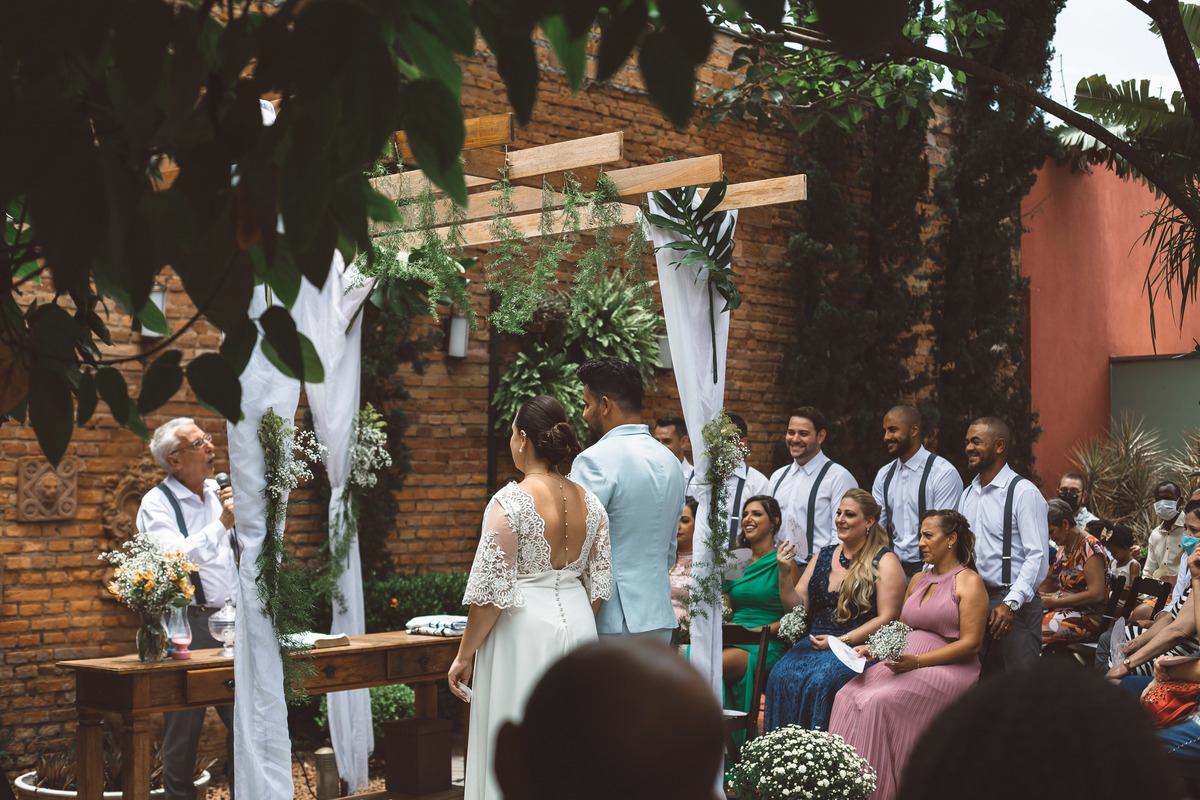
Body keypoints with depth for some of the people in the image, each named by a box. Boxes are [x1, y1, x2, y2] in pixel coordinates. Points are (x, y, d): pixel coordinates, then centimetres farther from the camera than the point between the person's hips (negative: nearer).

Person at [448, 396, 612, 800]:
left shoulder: (510, 502, -15)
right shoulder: (589, 502, 3)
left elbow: (492, 591, -15)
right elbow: (599, 583, 7)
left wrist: (464, 655, -6)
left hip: (523, 630, -6)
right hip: (578, 624, 6)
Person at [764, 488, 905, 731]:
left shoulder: (885, 562, 2)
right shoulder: (824, 556, 18)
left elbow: (887, 618, -6)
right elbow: (797, 607, 15)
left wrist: (841, 640, -13)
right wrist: (785, 574, -3)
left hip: (858, 647, -5)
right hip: (815, 642, 5)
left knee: (820, 680, -33)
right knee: (781, 676, -25)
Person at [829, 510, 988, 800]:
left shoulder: (969, 582, -1)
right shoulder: (918, 580, 22)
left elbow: (971, 643, -10)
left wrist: (917, 662, -18)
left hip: (947, 668, -7)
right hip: (904, 661, 7)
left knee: (879, 701, -31)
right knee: (847, 696, -21)